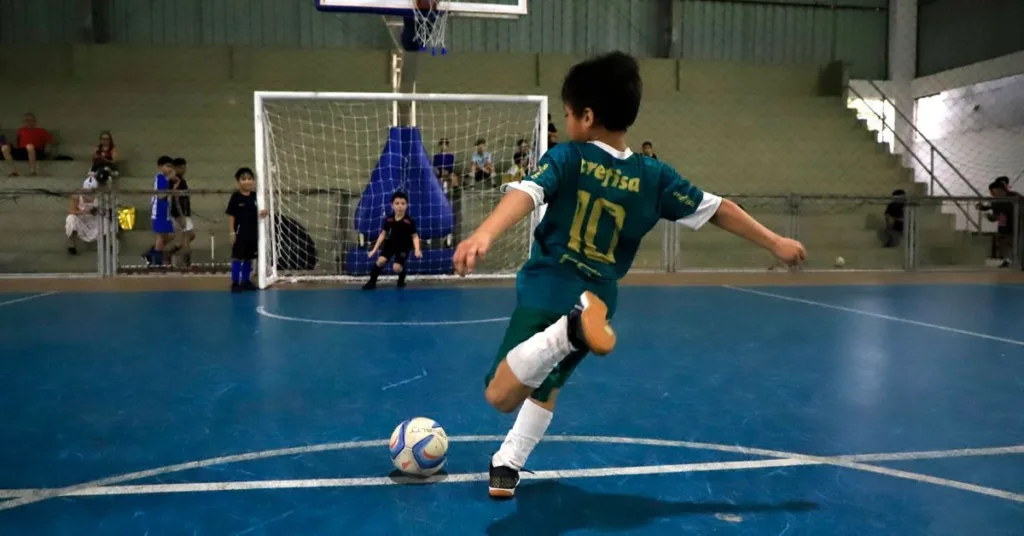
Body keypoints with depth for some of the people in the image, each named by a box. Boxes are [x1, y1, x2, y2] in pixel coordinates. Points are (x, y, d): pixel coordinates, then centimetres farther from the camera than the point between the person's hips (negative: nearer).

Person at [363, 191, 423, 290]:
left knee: (397, 267, -15)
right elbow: (383, 234, 1)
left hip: (404, 247, -3)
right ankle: (372, 281, 4)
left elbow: (415, 236, -12)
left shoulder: (409, 221, -21)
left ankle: (401, 281, 19)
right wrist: (374, 249, 1)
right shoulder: (389, 219, -12)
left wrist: (417, 249, -27)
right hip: (390, 244, 3)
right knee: (381, 260, -16)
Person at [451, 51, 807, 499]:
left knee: (501, 395, -12)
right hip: (597, 301, 5)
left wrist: (483, 235, -39)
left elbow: (526, 194, -25)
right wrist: (776, 243, 18)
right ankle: (508, 464, 26)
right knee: (546, 385, 28)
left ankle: (570, 330, -34)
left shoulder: (565, 158, -7)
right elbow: (718, 210, 7)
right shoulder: (655, 176, 1)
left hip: (546, 292, -4)